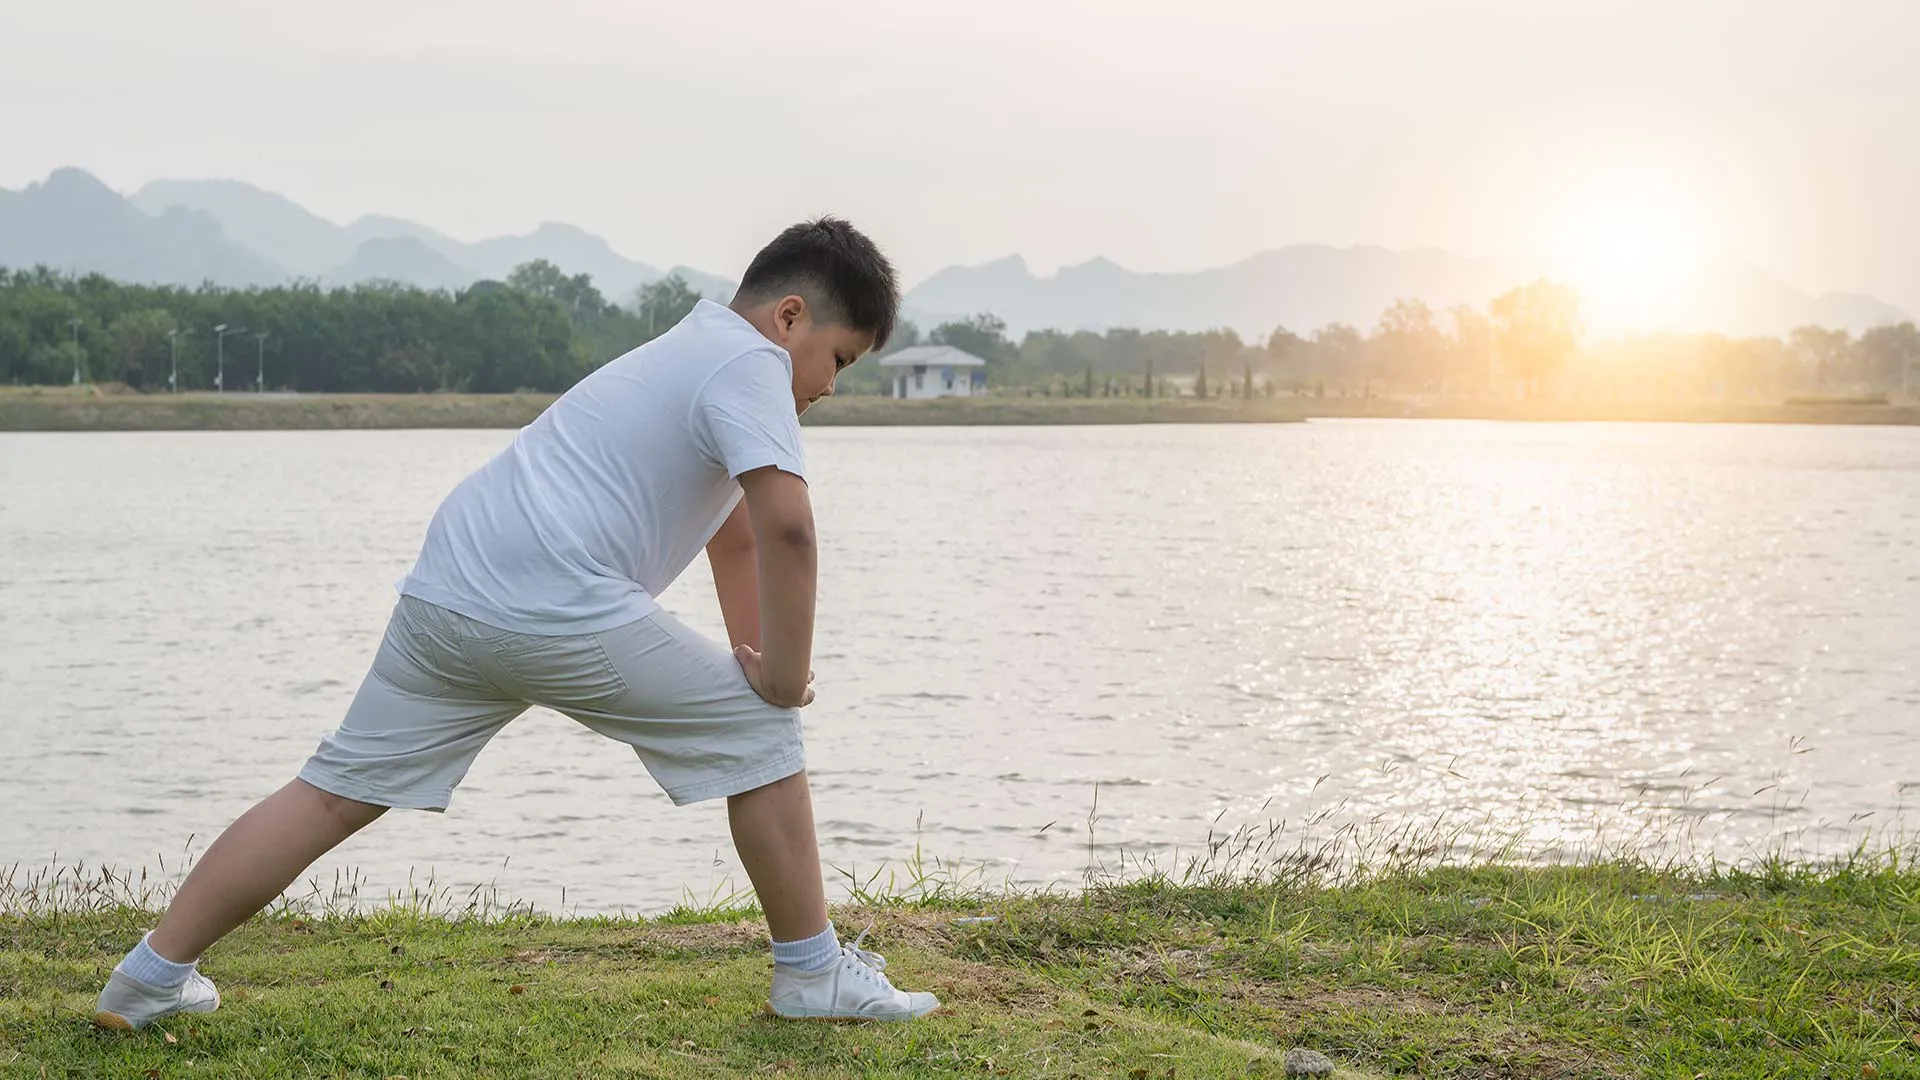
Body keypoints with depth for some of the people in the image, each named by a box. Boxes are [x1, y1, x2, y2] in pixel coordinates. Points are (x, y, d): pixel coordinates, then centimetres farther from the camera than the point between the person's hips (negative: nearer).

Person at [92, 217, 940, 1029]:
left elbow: (734, 535, 38)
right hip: (560, 611, -9)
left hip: (444, 595, 9)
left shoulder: (692, 353, 31)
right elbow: (786, 530, -15)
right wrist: (783, 677, -5)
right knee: (757, 732, 5)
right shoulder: (750, 361, 0)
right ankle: (813, 976, 11)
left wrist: (753, 656, 33)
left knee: (336, 791, 11)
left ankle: (149, 978, 11)